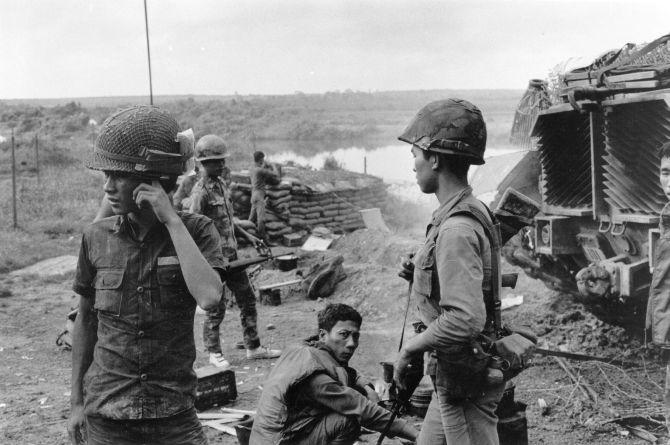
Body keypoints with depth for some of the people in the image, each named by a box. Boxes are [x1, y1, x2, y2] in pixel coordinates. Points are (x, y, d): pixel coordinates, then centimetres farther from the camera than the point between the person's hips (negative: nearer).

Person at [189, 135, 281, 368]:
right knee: (216, 307, 1)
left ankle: (253, 347, 23)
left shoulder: (221, 184, 10)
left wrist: (247, 236, 17)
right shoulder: (201, 192, -17)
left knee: (247, 298, 13)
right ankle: (214, 353, 17)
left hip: (231, 253, 9)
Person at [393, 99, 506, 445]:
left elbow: (465, 321, -32)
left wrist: (409, 349, -19)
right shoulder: (471, 212, 6)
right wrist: (421, 276, 3)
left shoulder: (457, 230, -25)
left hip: (465, 382, -10)